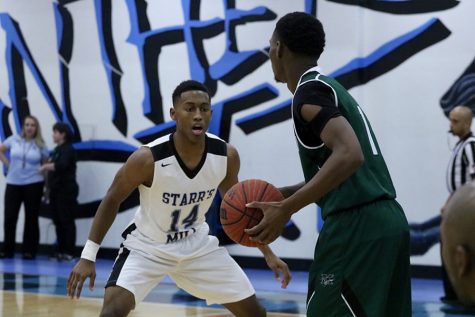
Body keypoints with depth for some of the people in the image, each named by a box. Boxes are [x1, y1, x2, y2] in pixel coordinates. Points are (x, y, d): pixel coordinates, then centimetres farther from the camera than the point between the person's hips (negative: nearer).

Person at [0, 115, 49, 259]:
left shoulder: (40, 145, 0)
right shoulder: (14, 139, 1)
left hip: (33, 184, -1)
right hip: (13, 183, 1)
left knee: (31, 218, 3)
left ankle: (29, 251, 10)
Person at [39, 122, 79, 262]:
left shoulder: (68, 149, -9)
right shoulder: (57, 149, 18)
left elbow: (61, 166, -23)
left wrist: (45, 167, -12)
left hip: (66, 191, -9)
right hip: (56, 190, 9)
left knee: (67, 221, -6)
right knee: (58, 222, 9)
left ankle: (69, 253, -3)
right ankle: (61, 251, 15)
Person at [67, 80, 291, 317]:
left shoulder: (226, 155, -16)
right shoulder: (147, 158, -28)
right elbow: (111, 201, -11)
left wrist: (267, 253, 3)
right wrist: (88, 256, -15)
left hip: (197, 245, 4)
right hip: (147, 246, -4)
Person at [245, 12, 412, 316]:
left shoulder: (310, 91, -9)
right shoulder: (330, 87, 20)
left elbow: (349, 156, -23)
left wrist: (285, 210, -21)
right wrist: (284, 194, 22)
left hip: (357, 227, -10)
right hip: (386, 221, 10)